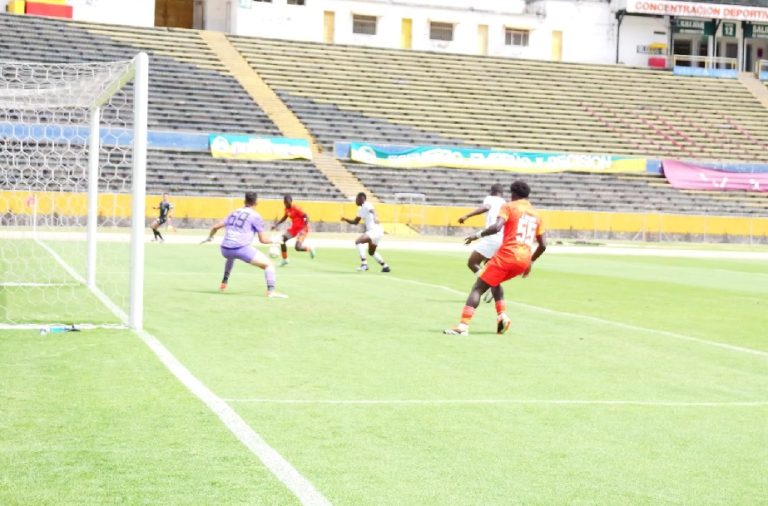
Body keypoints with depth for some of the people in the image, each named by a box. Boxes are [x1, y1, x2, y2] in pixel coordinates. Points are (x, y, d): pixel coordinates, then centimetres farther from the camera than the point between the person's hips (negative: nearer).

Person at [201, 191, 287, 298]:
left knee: (231, 256, 43)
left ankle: (224, 283, 42)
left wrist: (209, 237, 45)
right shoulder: (255, 216, 2)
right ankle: (271, 291, -19)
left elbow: (215, 227, 26)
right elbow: (263, 240, 0)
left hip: (225, 249, 6)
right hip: (241, 249, -6)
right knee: (269, 264, -1)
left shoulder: (234, 213, 19)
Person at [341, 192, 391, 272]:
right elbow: (355, 222, 27)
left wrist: (375, 217, -56)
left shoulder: (367, 206, -11)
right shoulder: (361, 210, 19)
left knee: (358, 241, -22)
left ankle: (364, 264, -24)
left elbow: (372, 211, -34)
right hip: (372, 231, 11)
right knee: (371, 252, 24)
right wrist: (346, 219, 11)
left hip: (375, 230, -11)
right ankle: (385, 266, 32)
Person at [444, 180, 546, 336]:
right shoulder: (536, 214, 20)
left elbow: (496, 227, -16)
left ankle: (463, 326, -17)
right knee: (494, 282, 30)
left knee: (478, 287, -3)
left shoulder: (509, 207, 3)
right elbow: (543, 245, 20)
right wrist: (530, 262, 31)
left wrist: (477, 235, -7)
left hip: (507, 255, -6)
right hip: (524, 261, 6)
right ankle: (502, 316, 10)